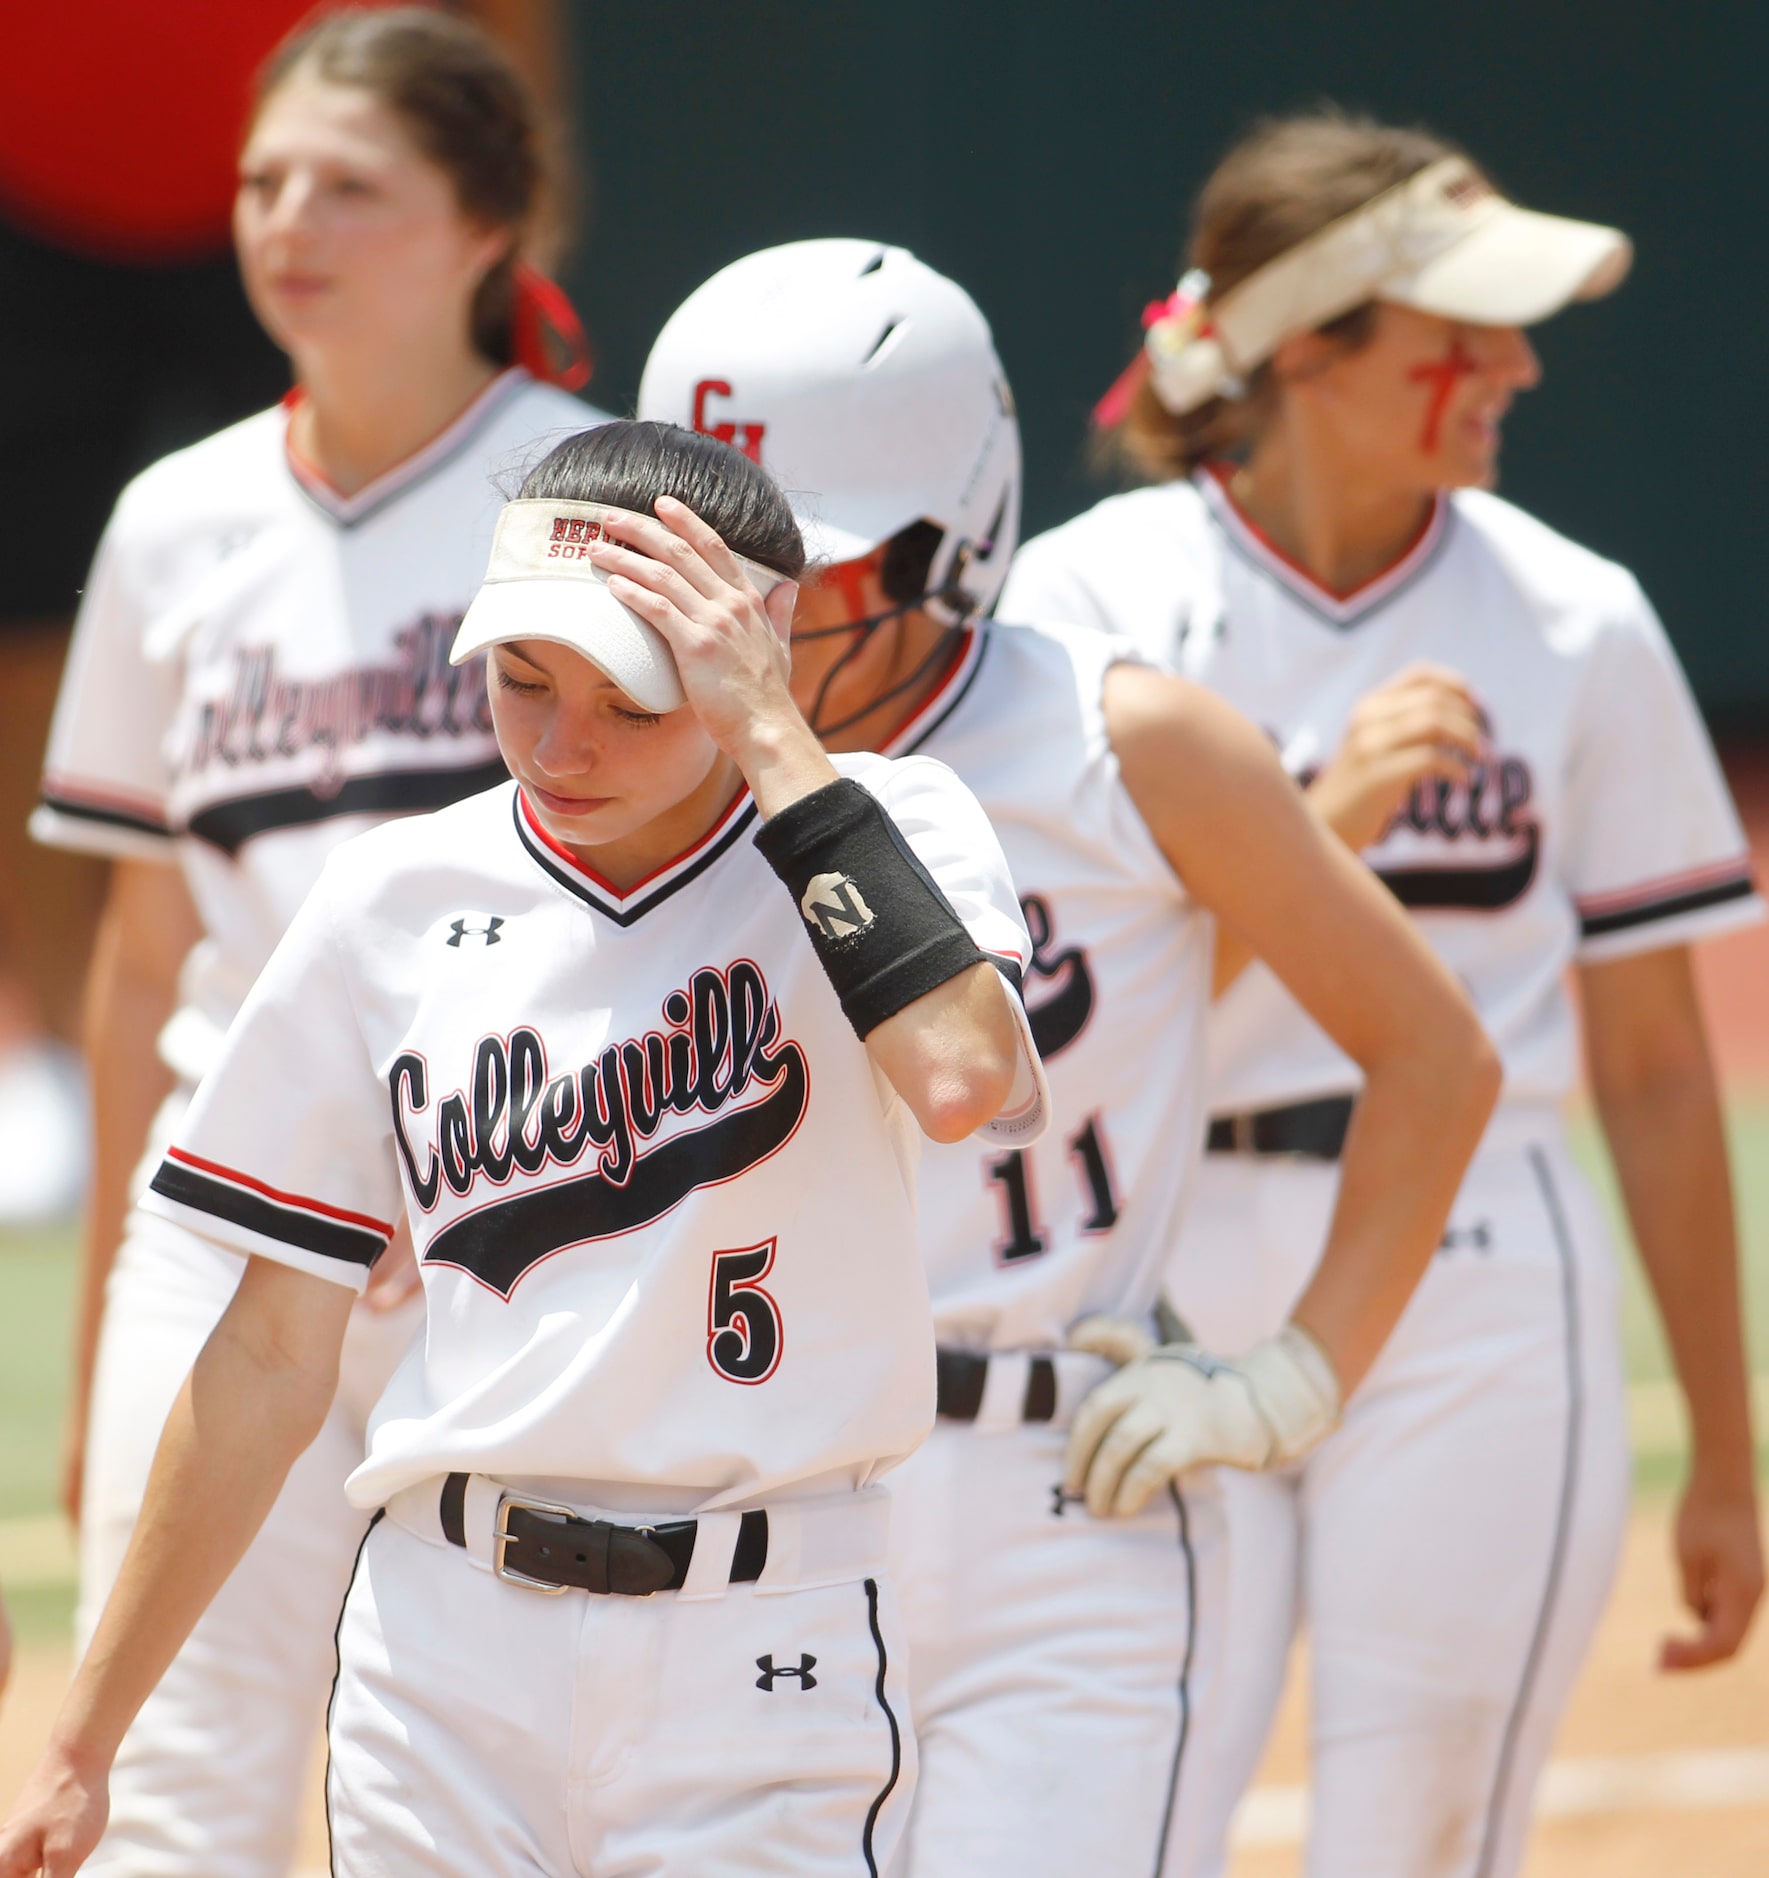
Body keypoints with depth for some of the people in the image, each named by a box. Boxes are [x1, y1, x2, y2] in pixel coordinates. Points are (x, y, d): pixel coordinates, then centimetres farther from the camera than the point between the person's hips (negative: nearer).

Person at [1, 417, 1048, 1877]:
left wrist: (772, 741, -17)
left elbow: (962, 1077, -25)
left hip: (763, 1653, -3)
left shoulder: (884, 828, -2)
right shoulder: (395, 904, 5)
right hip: (447, 1645, 3)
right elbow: (271, 1357, 10)